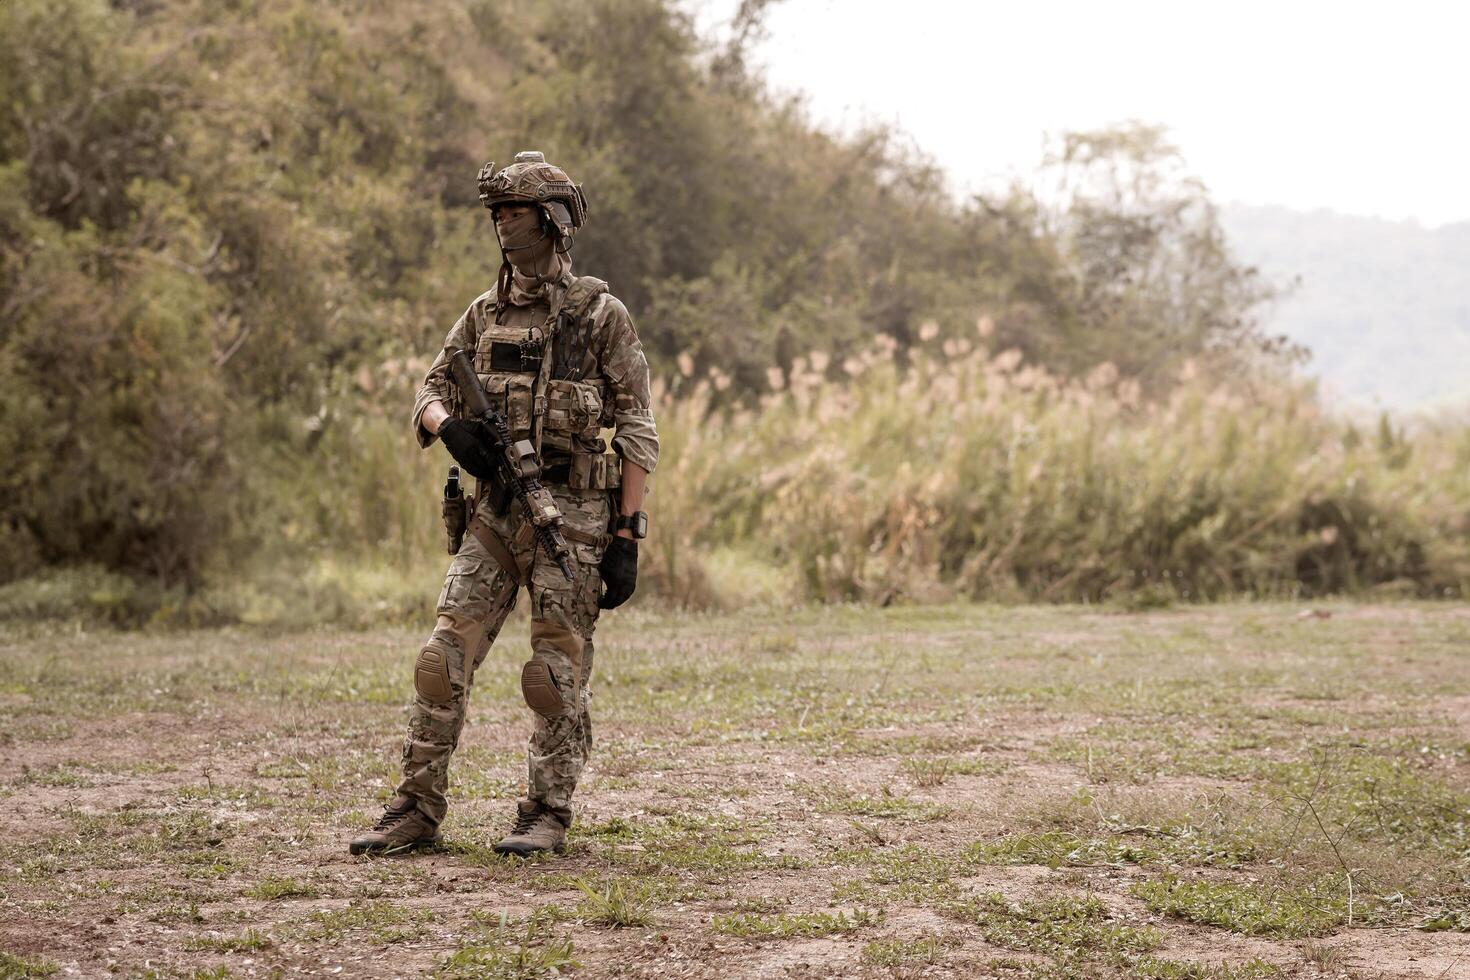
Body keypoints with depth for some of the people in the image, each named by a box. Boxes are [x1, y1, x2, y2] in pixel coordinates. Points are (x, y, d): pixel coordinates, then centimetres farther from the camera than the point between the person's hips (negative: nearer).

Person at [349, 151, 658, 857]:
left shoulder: (600, 316, -4)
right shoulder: (485, 314, 12)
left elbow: (637, 432, -5)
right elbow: (430, 393, 15)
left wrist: (627, 537, -10)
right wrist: (449, 425, -11)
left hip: (572, 515, -5)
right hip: (495, 513, 5)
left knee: (558, 672, -1)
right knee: (445, 656, -2)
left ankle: (547, 816, 9)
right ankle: (417, 811, 3)